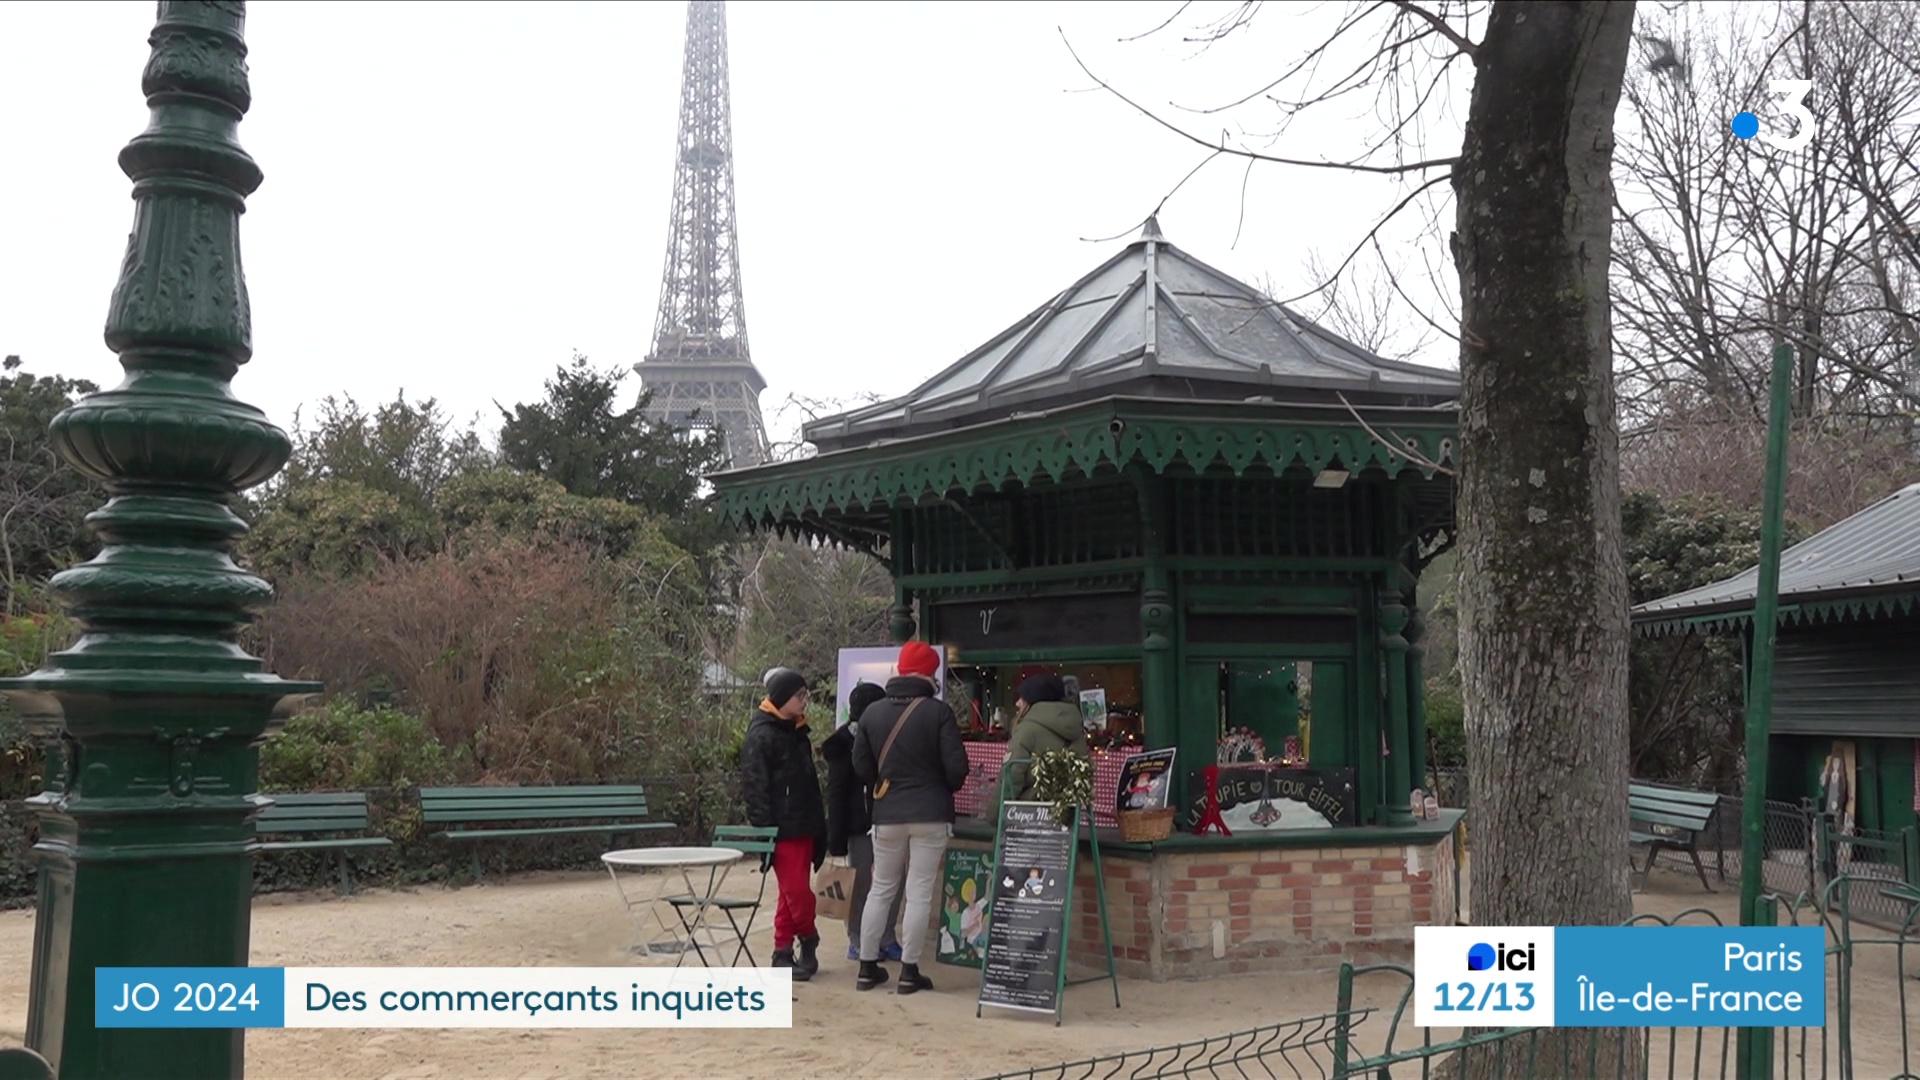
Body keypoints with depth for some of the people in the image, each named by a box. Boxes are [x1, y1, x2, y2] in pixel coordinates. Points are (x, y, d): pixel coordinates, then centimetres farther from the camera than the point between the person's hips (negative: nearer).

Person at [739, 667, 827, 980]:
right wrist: (764, 829, -17)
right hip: (782, 829, -8)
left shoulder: (796, 731, 15)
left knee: (793, 892, 10)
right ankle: (809, 943, 12)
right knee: (797, 890, -8)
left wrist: (818, 823, 17)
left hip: (802, 826, 8)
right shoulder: (761, 735, -11)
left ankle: (783, 953, 16)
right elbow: (754, 785, -14)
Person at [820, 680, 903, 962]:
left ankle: (887, 938, 17)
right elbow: (836, 792, -8)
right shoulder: (844, 743, -6)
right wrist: (836, 838, -12)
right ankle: (856, 942, 12)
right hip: (859, 824, -5)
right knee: (862, 882, 1)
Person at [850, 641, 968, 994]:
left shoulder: (872, 713, 0)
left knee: (880, 889, 14)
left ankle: (867, 966, 17)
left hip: (887, 814, 3)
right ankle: (909, 971, 4)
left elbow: (861, 765, 3)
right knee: (920, 893, 2)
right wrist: (945, 788, 10)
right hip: (931, 814, -3)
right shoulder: (938, 712, -11)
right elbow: (956, 766, -12)